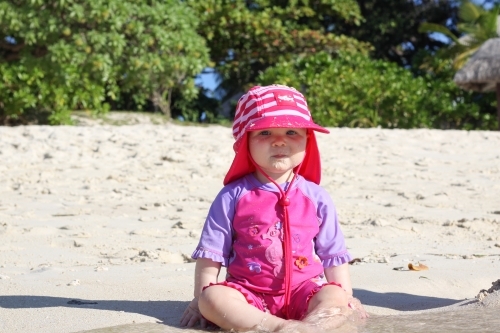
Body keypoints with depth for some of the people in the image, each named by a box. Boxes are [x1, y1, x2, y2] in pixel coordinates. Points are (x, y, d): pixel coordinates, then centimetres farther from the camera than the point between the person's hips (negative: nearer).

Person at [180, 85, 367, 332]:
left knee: (335, 299, -27)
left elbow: (334, 255, 9)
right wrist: (201, 300, -4)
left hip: (302, 291, 1)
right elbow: (210, 255, 1)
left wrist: (344, 299, 4)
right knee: (213, 298, -30)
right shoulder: (233, 196, -1)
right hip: (248, 292, -1)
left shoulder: (316, 198, 4)